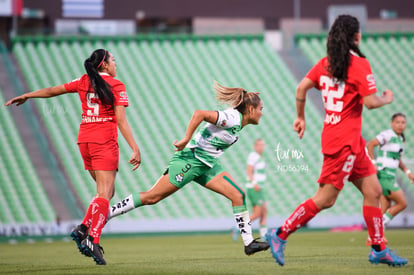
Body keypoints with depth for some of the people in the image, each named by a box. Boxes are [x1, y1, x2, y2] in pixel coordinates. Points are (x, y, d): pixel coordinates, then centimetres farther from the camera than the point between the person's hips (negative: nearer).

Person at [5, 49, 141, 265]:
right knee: (104, 194, -10)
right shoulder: (116, 86, -3)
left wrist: (25, 96, 31)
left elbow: (52, 91, 18)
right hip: (104, 142, -6)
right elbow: (121, 120, -11)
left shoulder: (84, 82, 11)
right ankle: (92, 240, -24)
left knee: (106, 191, 16)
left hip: (84, 140, 6)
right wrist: (135, 149, -14)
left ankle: (83, 229, 0)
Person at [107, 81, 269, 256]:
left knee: (238, 195, -2)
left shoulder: (237, 122, 11)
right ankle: (103, 216, -2)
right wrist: (186, 140, -30)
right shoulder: (232, 117, -19)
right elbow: (199, 114, -30)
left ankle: (248, 243, -1)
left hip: (207, 165, 10)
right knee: (152, 197, -9)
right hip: (190, 160, -10)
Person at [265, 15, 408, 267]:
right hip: (344, 140, -9)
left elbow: (302, 87, 5)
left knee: (373, 191, 10)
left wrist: (301, 117, 17)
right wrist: (387, 99, 2)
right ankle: (280, 235, -1)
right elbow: (370, 102, -18)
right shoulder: (359, 64, -13)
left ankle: (379, 250, 12)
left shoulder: (326, 63, 8)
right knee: (325, 198, -5)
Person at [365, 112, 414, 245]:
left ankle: (372, 238, 7)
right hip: (383, 174, -8)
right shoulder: (387, 135, -10)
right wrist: (373, 163, -21)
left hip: (390, 176, 8)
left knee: (386, 209, 5)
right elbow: (370, 145, -16)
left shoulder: (400, 139, 16)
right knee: (402, 203, -10)